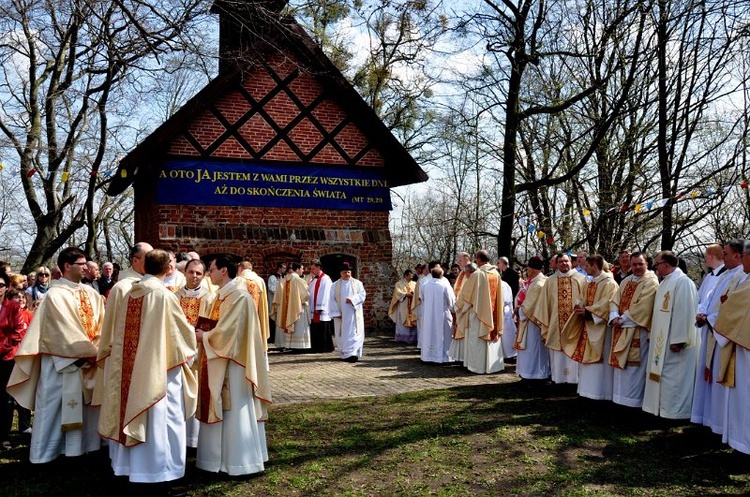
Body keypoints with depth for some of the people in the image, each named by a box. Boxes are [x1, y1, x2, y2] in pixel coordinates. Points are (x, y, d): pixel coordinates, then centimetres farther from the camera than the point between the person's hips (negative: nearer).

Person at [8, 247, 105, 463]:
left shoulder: (91, 293, 8)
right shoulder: (56, 295, -10)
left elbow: (100, 325, 6)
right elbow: (66, 330, -15)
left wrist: (95, 351, -8)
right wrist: (89, 352, -16)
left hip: (89, 359, 6)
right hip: (61, 360, -6)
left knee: (86, 406, 10)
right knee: (55, 405, 0)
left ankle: (83, 446, 21)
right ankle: (46, 452, 10)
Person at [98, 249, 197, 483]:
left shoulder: (131, 293, 4)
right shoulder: (164, 295, -14)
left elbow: (121, 331, 13)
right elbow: (182, 329, -5)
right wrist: (192, 337, 16)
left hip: (131, 366, 6)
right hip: (158, 366, -6)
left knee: (133, 412, 15)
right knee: (159, 417, 2)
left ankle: (129, 463, 25)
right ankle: (159, 466, 8)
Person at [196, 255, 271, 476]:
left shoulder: (239, 296, -16)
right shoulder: (221, 296, 13)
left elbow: (227, 330, -21)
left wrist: (204, 337, -9)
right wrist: (203, 333, 1)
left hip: (232, 363, -9)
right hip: (218, 361, 9)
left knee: (234, 411, -1)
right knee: (219, 410, 14)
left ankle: (240, 460, 8)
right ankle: (221, 456, 24)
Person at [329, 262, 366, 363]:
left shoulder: (357, 283, 6)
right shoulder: (335, 285, 7)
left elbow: (362, 295, -3)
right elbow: (332, 299, 2)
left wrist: (352, 299, -20)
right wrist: (336, 312, -9)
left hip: (354, 314, -1)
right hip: (340, 314, 1)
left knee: (354, 333, -7)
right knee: (342, 335, 3)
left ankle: (353, 353, -8)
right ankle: (344, 354, 11)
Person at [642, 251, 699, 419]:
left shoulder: (683, 282, -16)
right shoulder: (665, 283, 14)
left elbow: (684, 312, -22)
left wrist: (677, 340, -24)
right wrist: (654, 336, 16)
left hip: (674, 341, -10)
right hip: (661, 339, 10)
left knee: (673, 376, -4)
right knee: (660, 373, 13)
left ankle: (675, 411, 4)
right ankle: (662, 407, 22)